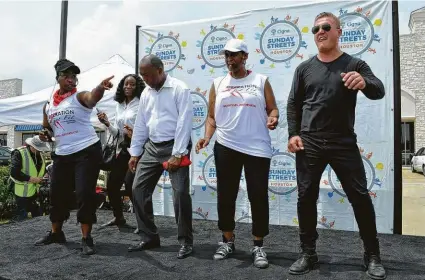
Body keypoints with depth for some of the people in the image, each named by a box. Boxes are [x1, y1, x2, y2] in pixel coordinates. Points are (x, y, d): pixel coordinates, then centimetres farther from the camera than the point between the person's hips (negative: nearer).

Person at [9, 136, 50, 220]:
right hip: (22, 193, -7)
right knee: (23, 218, 2)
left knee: (38, 216, 13)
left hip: (34, 192, 7)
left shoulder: (39, 155, 8)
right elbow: (14, 172, -22)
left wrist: (39, 179, 1)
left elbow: (42, 170, 22)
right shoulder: (19, 153, -15)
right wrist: (31, 179, -21)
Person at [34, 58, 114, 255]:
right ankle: (55, 233, 34)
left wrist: (101, 87, -53)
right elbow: (47, 128, 28)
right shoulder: (48, 105, 13)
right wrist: (45, 135, 3)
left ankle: (86, 238, 4)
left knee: (85, 194, -7)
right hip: (62, 155, 6)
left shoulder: (80, 97, -4)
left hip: (87, 152, -6)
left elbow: (93, 98, -30)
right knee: (57, 194, 14)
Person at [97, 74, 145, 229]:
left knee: (130, 184, -16)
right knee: (112, 184, 8)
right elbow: (117, 132, 14)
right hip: (122, 149, 7)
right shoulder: (119, 106, 14)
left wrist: (136, 134, -27)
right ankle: (118, 217, 28)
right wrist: (107, 123, -3)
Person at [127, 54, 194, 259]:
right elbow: (140, 125, 16)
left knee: (180, 193, -11)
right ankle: (149, 237, 18)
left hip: (174, 147, -7)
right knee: (138, 190, 4)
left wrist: (177, 154, -19)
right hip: (151, 147, 7)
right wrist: (135, 152, 13)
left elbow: (184, 122, -15)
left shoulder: (180, 89, -8)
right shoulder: (146, 93, 13)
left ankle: (185, 241, 7)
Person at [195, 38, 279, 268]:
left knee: (258, 197, 1)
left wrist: (273, 118, -18)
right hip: (226, 147, 3)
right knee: (225, 195, 9)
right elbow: (211, 116, 11)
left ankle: (258, 246, 17)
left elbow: (272, 108, 5)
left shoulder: (261, 81, 5)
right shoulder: (218, 84, 11)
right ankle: (227, 241, 27)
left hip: (258, 148, -2)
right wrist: (207, 137, -5)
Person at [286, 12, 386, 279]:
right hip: (309, 143, 2)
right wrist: (293, 133, -3)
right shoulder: (305, 68, 8)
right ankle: (309, 254, 18)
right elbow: (293, 104, 10)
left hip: (344, 144, -1)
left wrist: (365, 83, -34)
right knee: (306, 198, 4)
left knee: (360, 197, 1)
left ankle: (373, 256, 19)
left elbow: (379, 91, -11)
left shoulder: (354, 65, 2)